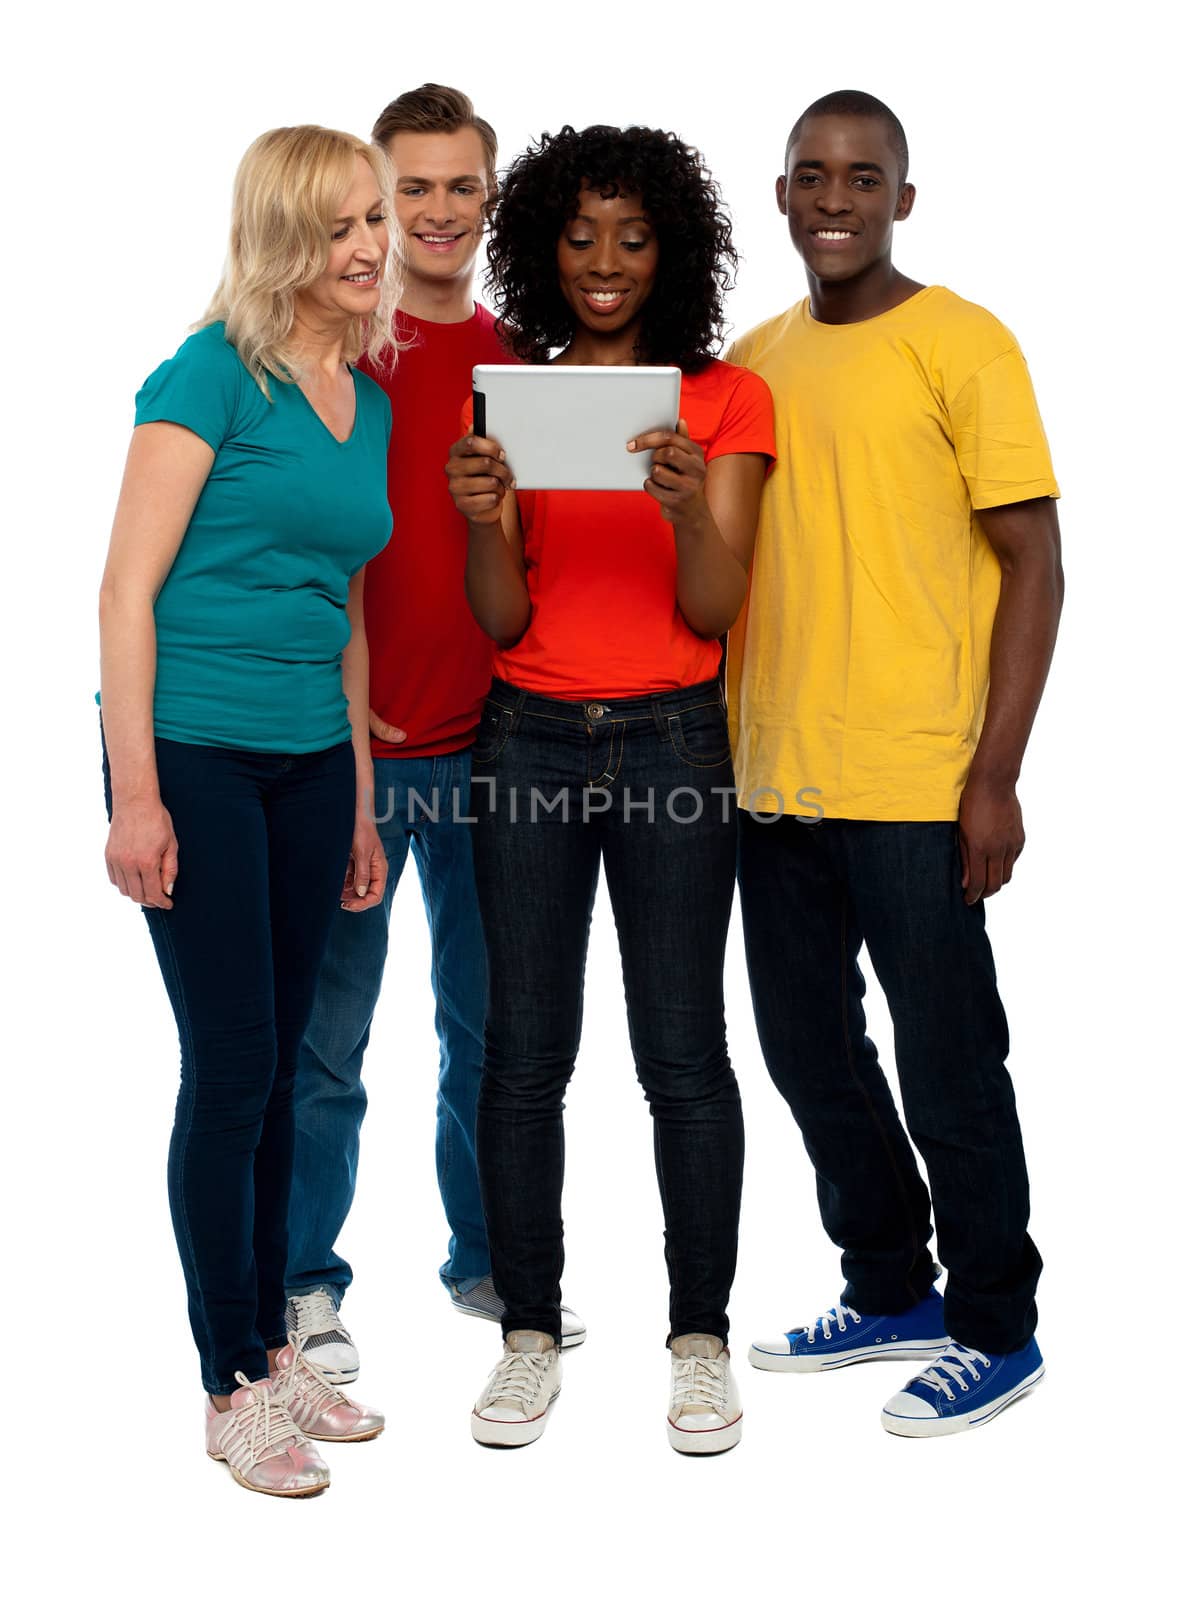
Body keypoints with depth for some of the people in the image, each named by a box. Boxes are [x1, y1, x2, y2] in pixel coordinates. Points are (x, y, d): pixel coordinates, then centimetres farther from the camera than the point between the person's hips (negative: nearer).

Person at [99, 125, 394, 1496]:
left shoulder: (369, 404, 12)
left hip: (312, 762, 7)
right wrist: (137, 792, -16)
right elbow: (129, 588, -11)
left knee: (279, 1067, 13)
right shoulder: (214, 376, -8)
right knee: (231, 1069, -2)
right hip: (195, 752, -6)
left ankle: (272, 1343, 27)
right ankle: (231, 1392, 12)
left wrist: (361, 802, 18)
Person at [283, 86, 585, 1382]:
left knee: (489, 1018, 14)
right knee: (327, 1028, 5)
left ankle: (487, 1260, 29)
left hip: (487, 740, 4)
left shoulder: (521, 358, 9)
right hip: (350, 739, -4)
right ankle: (304, 1283, 19)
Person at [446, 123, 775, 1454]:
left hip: (671, 741, -2)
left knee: (682, 1053, -2)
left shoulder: (727, 399, 4)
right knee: (524, 1052, 1)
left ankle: (701, 1339, 11)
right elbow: (502, 618, 3)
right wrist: (482, 524, -17)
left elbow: (715, 610, -4)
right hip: (529, 737, 2)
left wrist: (690, 507, -23)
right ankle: (529, 1333, 14)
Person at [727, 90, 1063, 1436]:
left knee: (946, 1069, 3)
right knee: (808, 1051, 15)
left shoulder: (964, 347, -6)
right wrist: (728, 744, 11)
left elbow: (1032, 566, -8)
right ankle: (890, 1292, 33)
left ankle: (996, 1328, 21)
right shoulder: (754, 360, 11)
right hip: (776, 779, 6)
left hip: (915, 785, -6)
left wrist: (994, 775, -14)